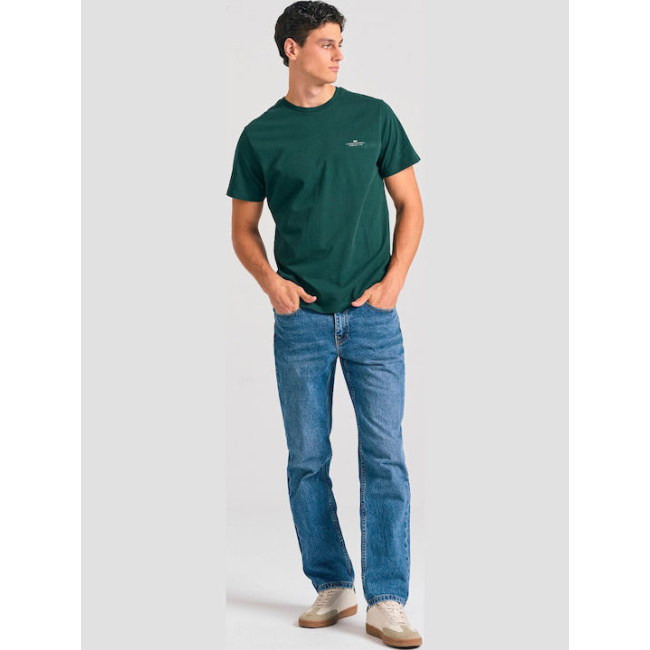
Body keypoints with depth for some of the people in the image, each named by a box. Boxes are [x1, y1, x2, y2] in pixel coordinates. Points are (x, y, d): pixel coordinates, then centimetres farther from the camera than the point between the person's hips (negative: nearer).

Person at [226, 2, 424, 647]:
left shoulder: (373, 116, 5)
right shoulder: (261, 135, 5)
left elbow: (411, 206, 8)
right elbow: (243, 228, 12)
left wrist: (393, 281, -5)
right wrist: (271, 282, -6)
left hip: (372, 318, -1)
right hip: (301, 320, 1)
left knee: (384, 458, -4)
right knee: (307, 461, 6)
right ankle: (332, 587, 21)